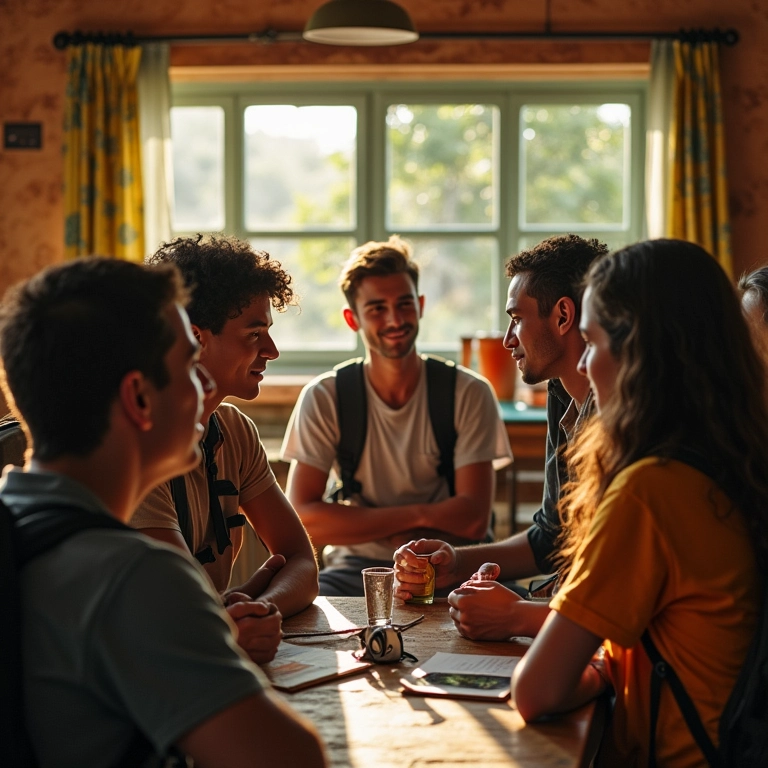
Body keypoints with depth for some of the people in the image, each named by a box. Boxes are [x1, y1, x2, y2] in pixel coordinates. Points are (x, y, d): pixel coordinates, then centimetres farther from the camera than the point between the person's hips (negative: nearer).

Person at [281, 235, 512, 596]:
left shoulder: (469, 394, -3)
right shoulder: (324, 398, -2)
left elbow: (473, 520, -9)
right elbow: (302, 517, -11)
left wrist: (366, 522, -8)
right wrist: (415, 515, -12)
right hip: (356, 567, 0)